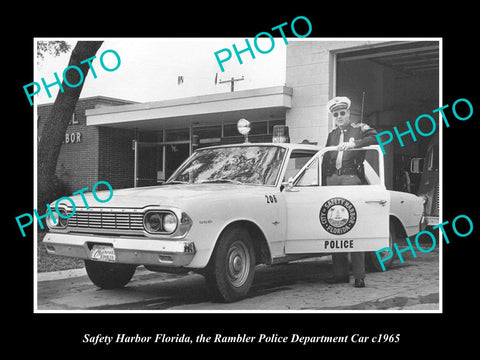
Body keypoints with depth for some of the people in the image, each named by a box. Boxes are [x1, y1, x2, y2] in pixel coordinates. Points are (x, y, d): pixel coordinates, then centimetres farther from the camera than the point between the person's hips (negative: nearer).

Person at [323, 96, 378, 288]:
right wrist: (324, 183, 12)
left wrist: (354, 143, -20)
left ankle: (359, 276, -8)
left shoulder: (360, 129, 10)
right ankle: (340, 273, 9)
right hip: (332, 180, 5)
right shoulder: (332, 135, 22)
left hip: (352, 179, -5)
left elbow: (376, 138, -10)